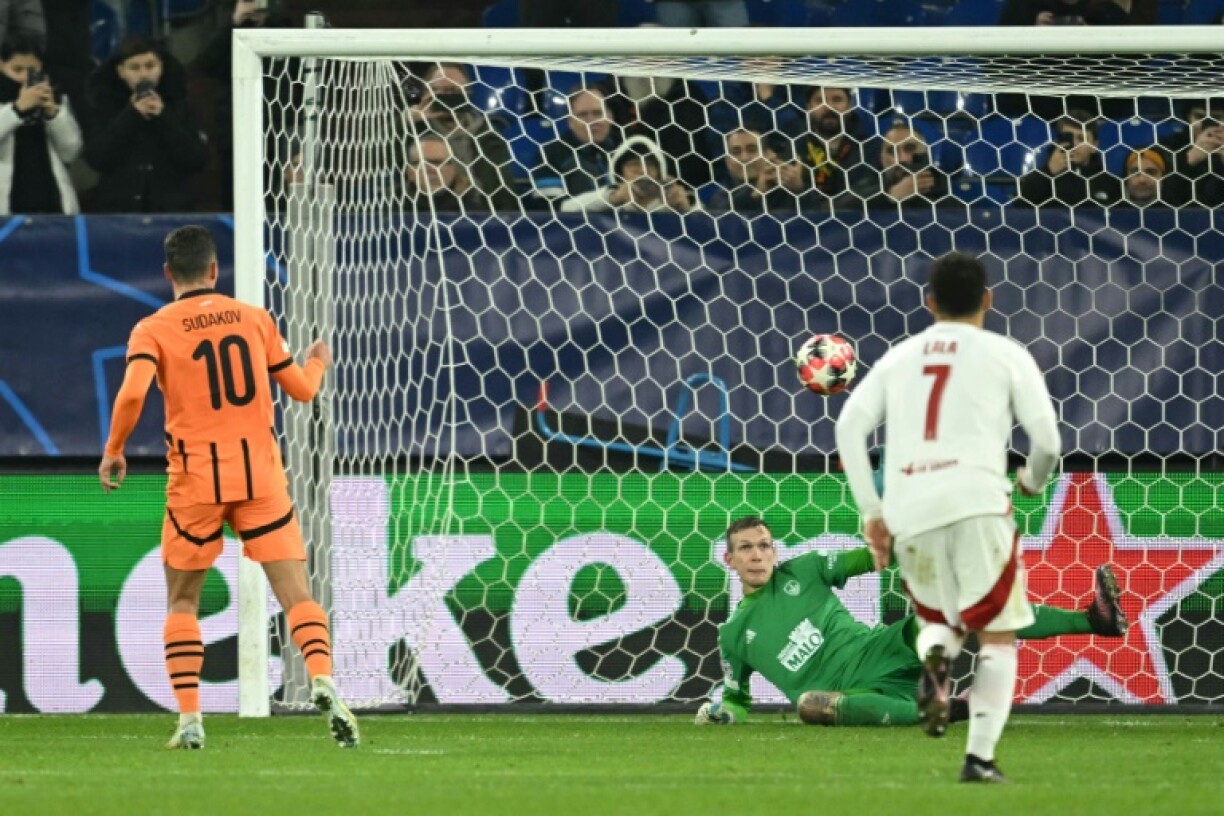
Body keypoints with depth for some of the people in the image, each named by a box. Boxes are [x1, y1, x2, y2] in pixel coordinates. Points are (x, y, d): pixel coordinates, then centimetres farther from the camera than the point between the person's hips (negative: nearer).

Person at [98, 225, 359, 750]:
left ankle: (190, 719, 3)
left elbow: (132, 394, -18)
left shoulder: (154, 329, -2)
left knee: (182, 601, 14)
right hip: (260, 476, 1)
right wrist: (317, 362, 37)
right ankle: (323, 681, -26)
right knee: (296, 594, -1)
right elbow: (301, 389, 15)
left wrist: (113, 450, -3)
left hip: (195, 481, -1)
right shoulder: (254, 318, 7)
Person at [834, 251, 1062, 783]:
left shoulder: (899, 357, 20)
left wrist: (871, 511, 11)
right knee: (997, 635, 5)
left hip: (909, 514, 3)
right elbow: (1046, 439, 4)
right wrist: (1034, 481, 25)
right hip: (975, 501, -3)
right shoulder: (1005, 355, 10)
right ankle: (980, 756, -9)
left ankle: (934, 657, -13)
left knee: (940, 619, 23)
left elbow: (850, 426, 9)